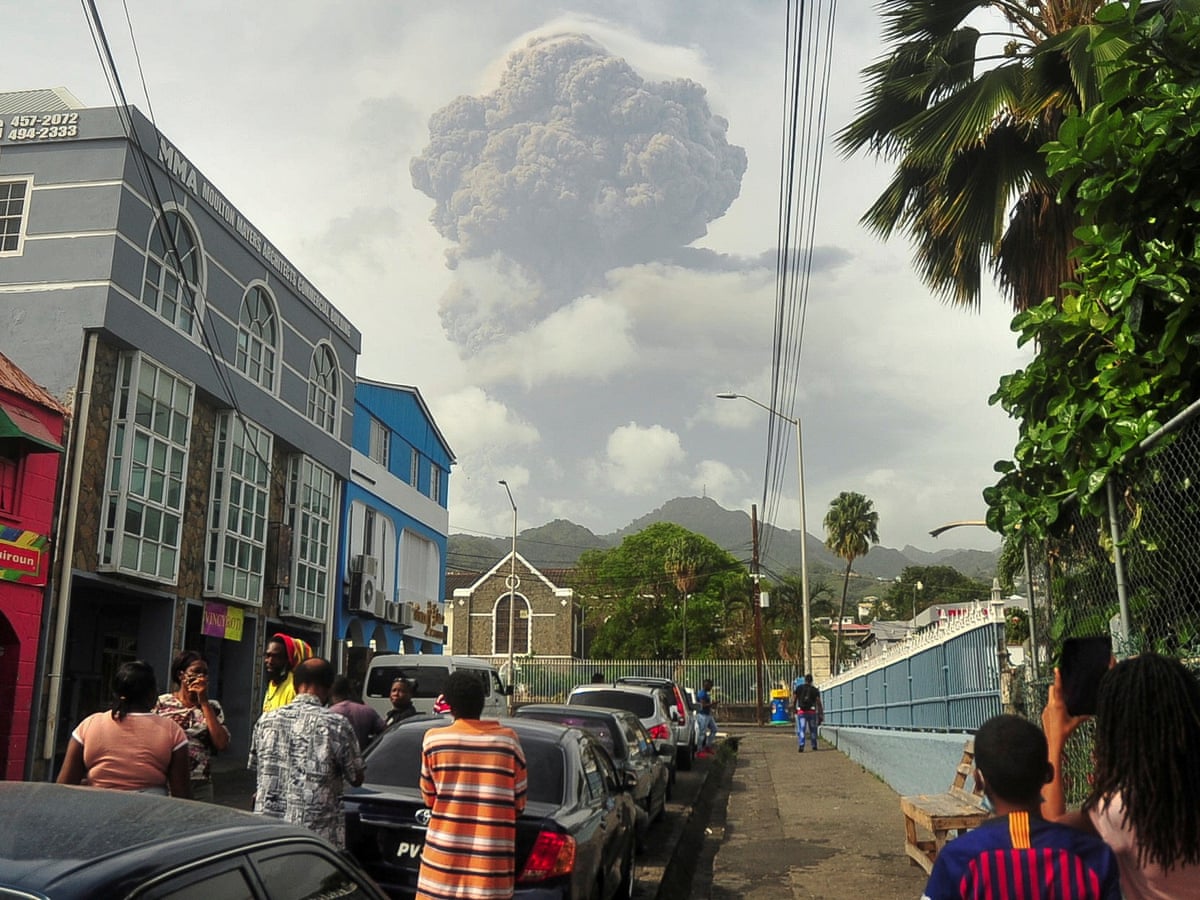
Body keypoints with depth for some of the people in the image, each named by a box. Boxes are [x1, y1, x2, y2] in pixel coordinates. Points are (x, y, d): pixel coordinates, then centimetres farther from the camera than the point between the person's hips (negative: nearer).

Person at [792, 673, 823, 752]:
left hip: (801, 712, -1)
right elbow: (819, 703, 0)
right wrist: (820, 715, 2)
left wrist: (794, 709, 16)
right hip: (812, 712, 1)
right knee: (813, 729, 18)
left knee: (801, 730, -2)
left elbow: (794, 700, 1)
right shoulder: (815, 690, 5)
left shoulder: (798, 688, 5)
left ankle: (801, 745, -20)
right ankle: (814, 745, 24)